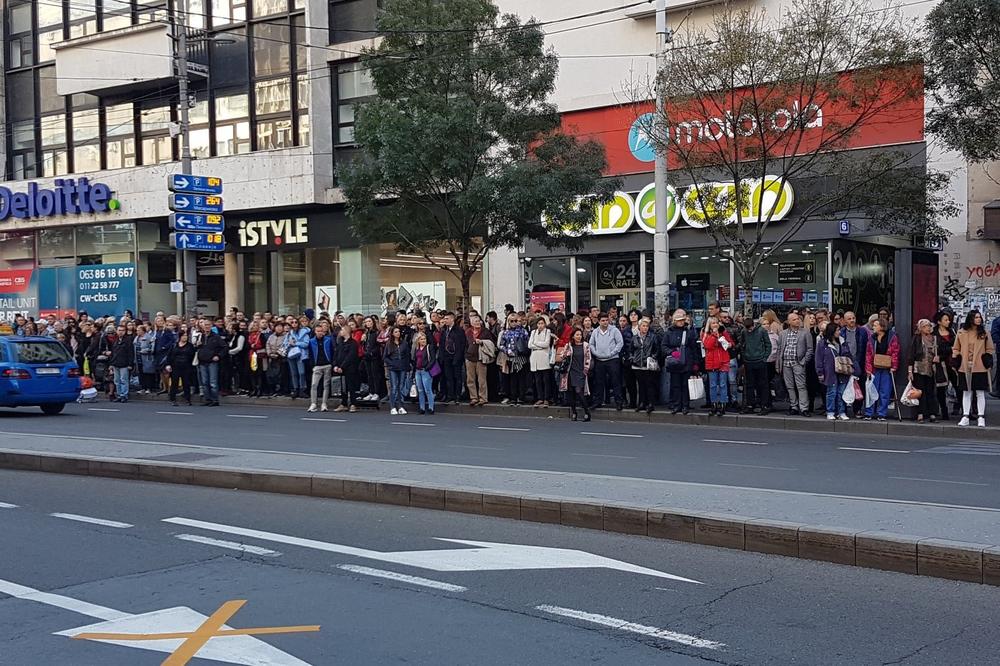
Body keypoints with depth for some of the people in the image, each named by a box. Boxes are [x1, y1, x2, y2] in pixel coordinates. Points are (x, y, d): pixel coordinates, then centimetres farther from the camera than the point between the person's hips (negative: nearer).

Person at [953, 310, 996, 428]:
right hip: (965, 367, 1)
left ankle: (981, 418, 5)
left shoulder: (984, 333, 4)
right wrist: (957, 361, 2)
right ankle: (965, 417, 9)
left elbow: (990, 349, 8)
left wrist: (987, 361, -2)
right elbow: (956, 349, 12)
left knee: (980, 393, 1)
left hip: (980, 368, -1)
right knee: (966, 392, 6)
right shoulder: (961, 333, 5)